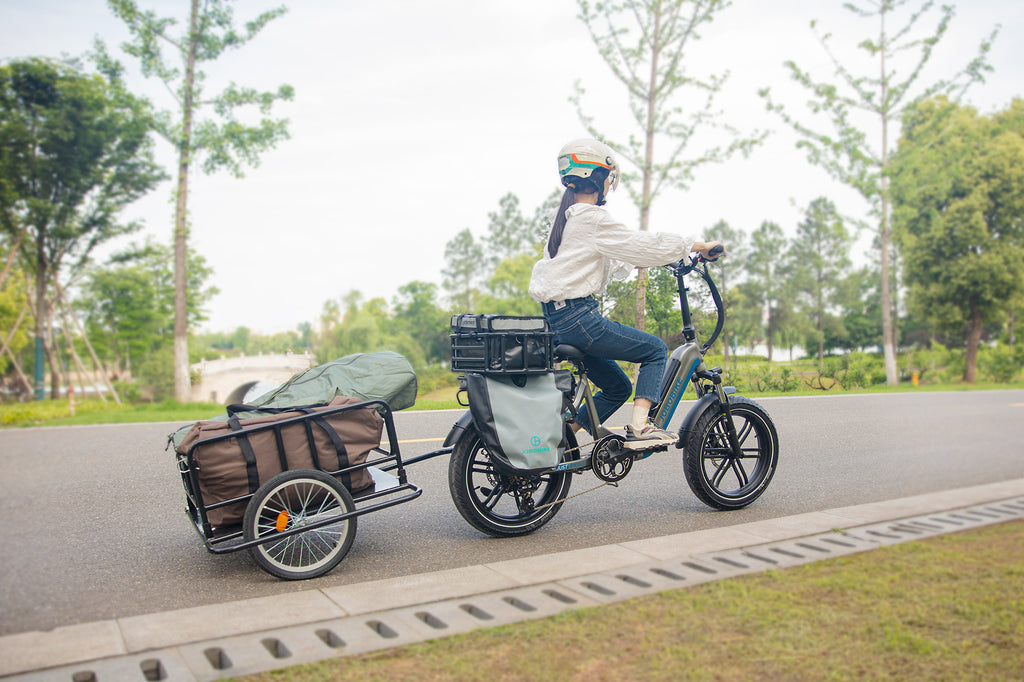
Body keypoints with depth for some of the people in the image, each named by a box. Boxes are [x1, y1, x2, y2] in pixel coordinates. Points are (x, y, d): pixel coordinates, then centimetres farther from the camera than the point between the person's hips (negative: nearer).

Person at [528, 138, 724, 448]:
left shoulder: (566, 218, 17)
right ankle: (639, 429, -7)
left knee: (618, 388, 16)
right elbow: (641, 244, -12)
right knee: (656, 350, 1)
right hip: (578, 318, -9)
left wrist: (638, 262, 29)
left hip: (556, 320, 9)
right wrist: (697, 245, -3)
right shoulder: (592, 218, -12)